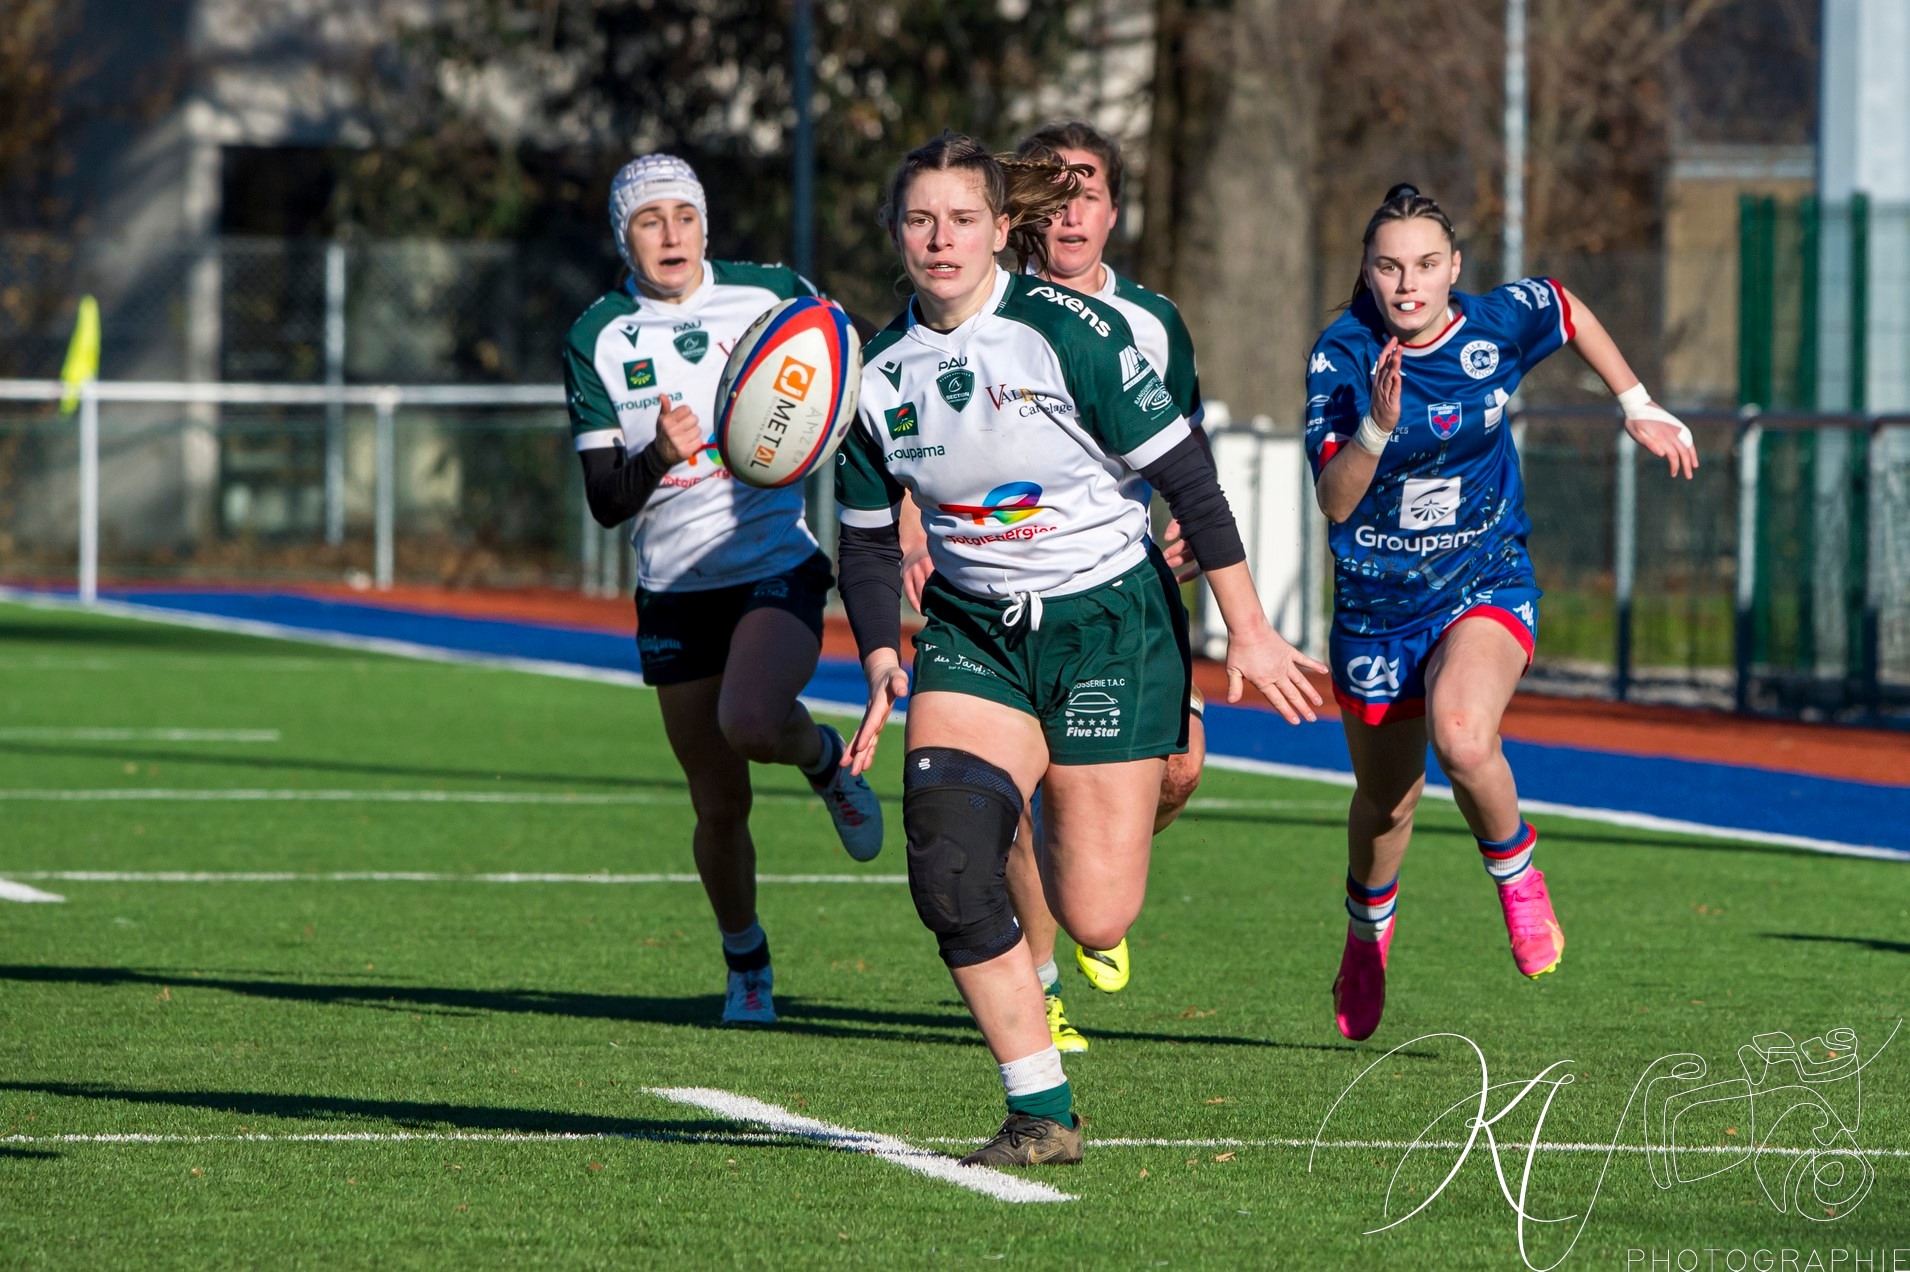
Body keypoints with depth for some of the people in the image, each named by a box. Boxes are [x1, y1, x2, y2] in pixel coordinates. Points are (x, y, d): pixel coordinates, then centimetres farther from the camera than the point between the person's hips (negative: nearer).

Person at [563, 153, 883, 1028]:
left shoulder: (772, 295, -3)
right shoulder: (596, 341, -2)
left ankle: (822, 756, 5)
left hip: (778, 568, -2)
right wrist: (660, 457, -25)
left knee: (749, 725, -30)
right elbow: (605, 501, -5)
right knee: (719, 806, 5)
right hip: (676, 588, 2)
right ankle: (747, 969, 28)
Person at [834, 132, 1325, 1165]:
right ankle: (1042, 1113, -7)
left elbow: (1187, 478, -9)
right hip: (974, 633, 4)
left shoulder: (1067, 332, -14)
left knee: (1096, 918, -7)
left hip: (1109, 626, -3)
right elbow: (866, 541, 12)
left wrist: (1248, 632, -8)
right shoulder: (880, 374, -1)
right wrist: (881, 659, -3)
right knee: (947, 866, -20)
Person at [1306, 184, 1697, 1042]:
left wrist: (1639, 408, 19)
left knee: (1462, 739, -31)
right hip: (1377, 605, 1)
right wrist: (1377, 428, -41)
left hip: (1485, 588, -1)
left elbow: (1568, 310, 13)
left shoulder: (1499, 325, -12)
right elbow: (1333, 500, -23)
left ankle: (1516, 875, 0)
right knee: (1386, 799, 14)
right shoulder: (1342, 356, -16)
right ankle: (1368, 929, 48)